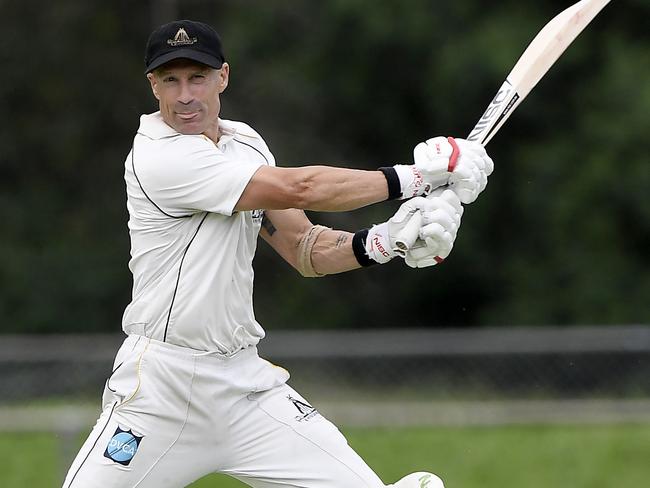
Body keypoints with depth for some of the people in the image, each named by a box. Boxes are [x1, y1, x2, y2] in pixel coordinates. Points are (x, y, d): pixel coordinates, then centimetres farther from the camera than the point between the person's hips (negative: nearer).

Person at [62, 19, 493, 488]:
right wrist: (416, 175, -13)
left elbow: (307, 251, 8)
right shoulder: (159, 157, -17)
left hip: (244, 378, 6)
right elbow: (298, 189, -20)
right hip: (160, 382, -6)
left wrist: (390, 239, -11)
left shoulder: (244, 144, 9)